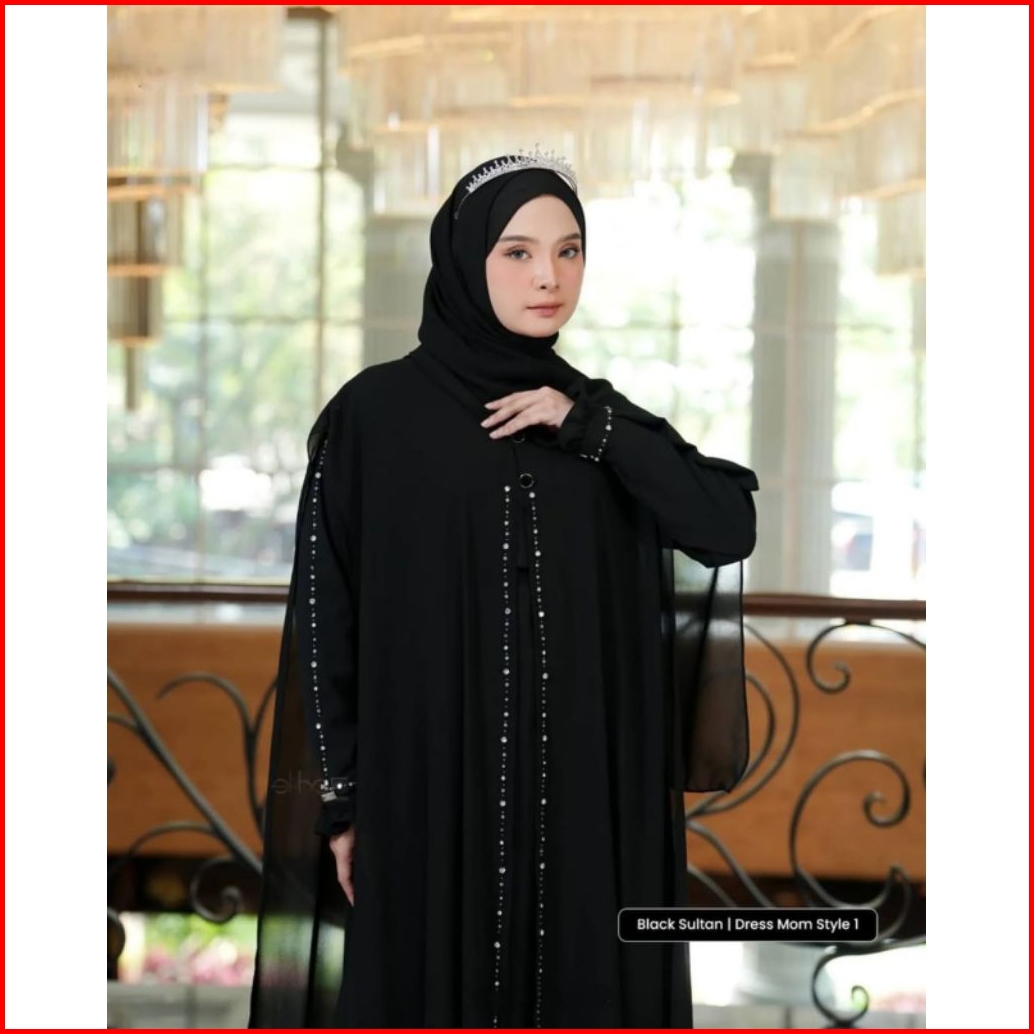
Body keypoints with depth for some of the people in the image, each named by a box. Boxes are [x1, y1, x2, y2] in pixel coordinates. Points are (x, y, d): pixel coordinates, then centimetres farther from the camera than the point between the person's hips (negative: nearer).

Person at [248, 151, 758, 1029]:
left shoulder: (595, 413, 8)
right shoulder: (379, 411, -3)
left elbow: (731, 526, -4)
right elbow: (327, 613, -2)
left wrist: (588, 428, -10)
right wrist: (343, 797, -4)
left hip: (584, 785, 4)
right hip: (434, 785, -3)